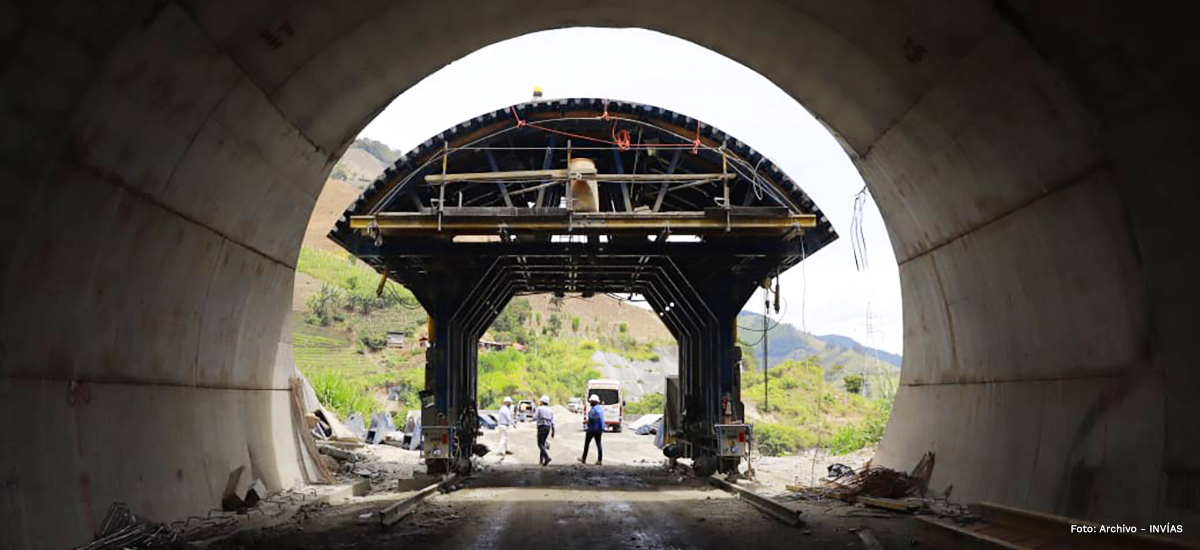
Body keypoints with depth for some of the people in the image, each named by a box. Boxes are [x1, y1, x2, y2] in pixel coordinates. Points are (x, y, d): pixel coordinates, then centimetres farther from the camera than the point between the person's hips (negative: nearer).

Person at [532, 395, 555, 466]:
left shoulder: (539, 408, -4)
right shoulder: (550, 410, 12)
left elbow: (535, 418, -9)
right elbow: (552, 421, 6)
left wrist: (534, 412, 11)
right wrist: (553, 431, 7)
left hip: (541, 427, -6)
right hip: (548, 427, 6)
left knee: (540, 444, -9)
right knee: (543, 443, 17)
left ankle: (547, 457, -29)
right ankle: (541, 459, 14)